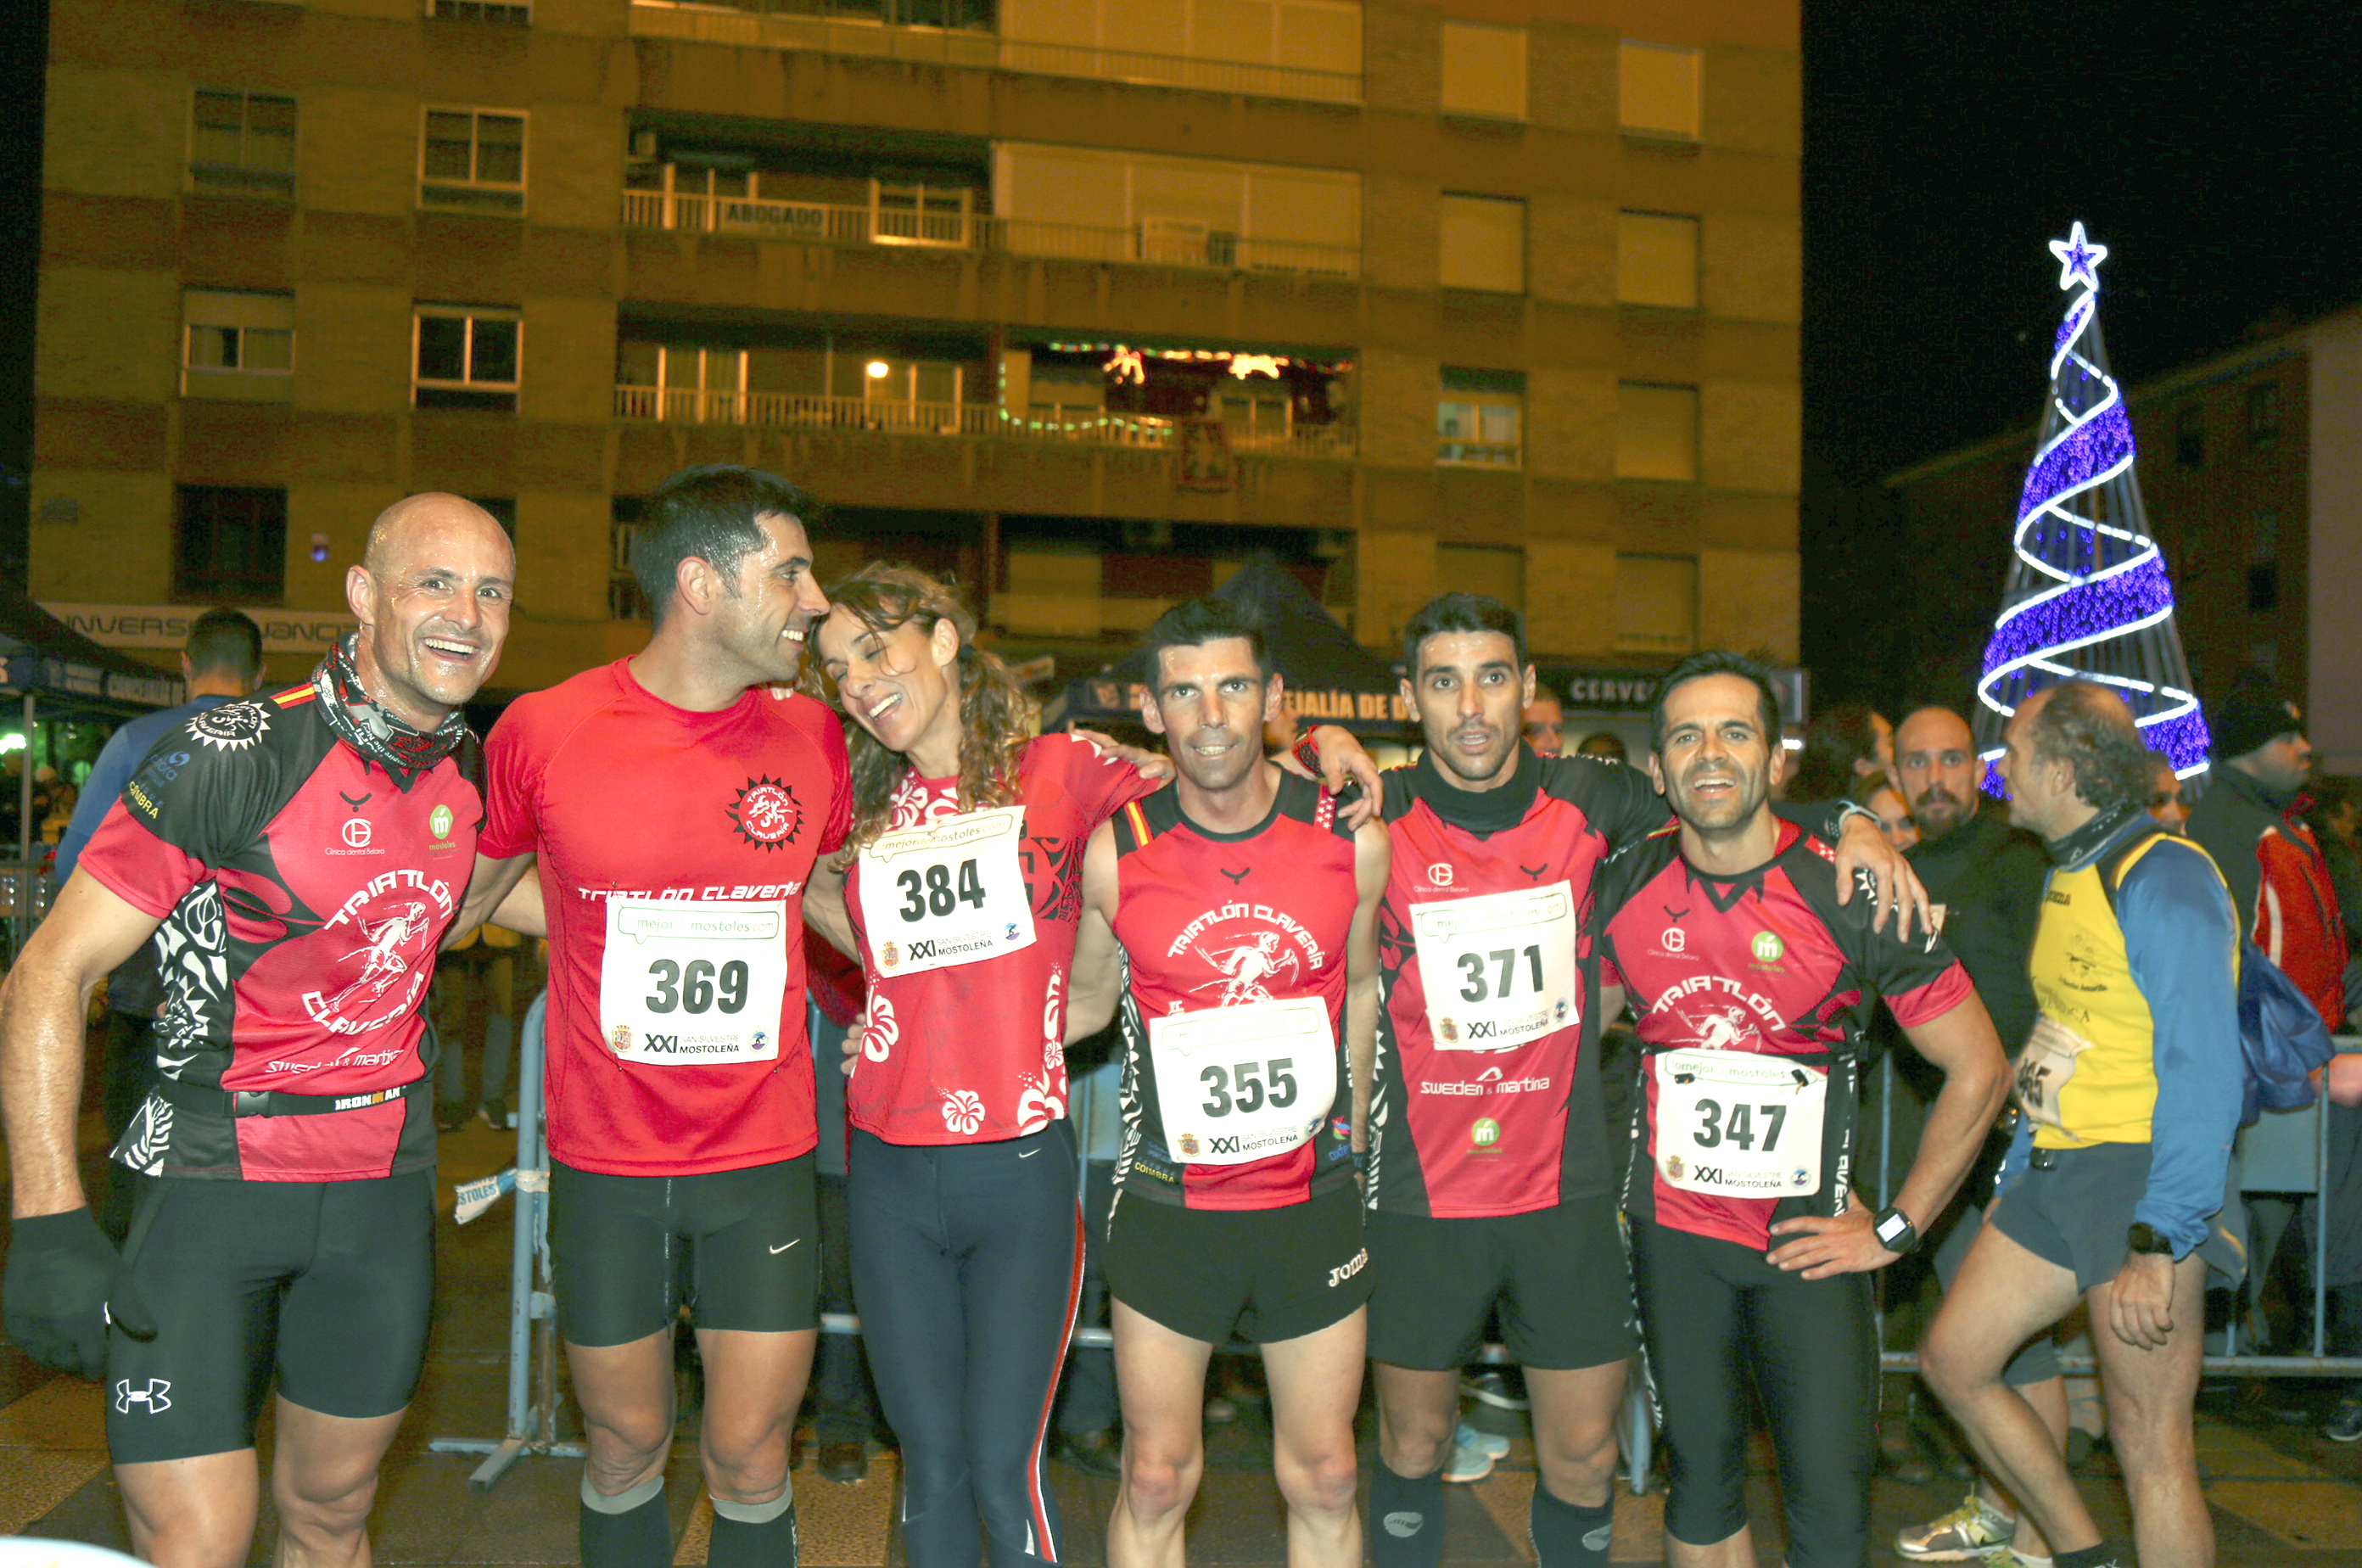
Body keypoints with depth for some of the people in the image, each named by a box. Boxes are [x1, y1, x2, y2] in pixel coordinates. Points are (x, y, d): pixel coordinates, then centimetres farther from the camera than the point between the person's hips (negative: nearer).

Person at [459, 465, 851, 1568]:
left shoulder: (813, 736, -3)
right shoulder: (544, 730, -8)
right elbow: (476, 891, 9)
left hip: (764, 1156, 1)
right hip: (605, 1159, -1)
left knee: (749, 1454, 7)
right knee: (624, 1445, 15)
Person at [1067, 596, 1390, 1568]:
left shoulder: (1351, 839, -7)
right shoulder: (1116, 853, -9)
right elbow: (1083, 1003, 8)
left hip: (1313, 1199, 1)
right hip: (1167, 1204, -1)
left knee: (1325, 1480, 13)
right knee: (1154, 1484, 9)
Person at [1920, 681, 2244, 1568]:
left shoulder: (2164, 877, -15)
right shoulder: (2069, 875, 14)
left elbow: (2204, 1072, -20)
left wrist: (2158, 1243, -22)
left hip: (2141, 1174, -9)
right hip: (2057, 1168, 9)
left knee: (2149, 1443, -2)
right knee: (1952, 1360, 11)